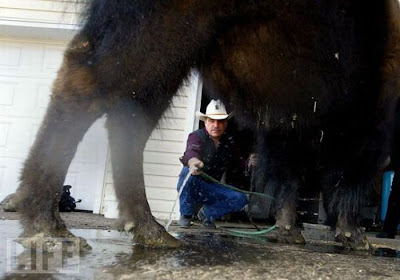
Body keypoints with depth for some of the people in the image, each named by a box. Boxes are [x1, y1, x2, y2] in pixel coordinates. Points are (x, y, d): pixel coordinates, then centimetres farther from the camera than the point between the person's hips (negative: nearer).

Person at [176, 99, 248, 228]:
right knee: (187, 171, -37)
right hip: (193, 187, -4)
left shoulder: (229, 142, 4)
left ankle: (207, 213, 10)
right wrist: (192, 161, -62)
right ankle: (186, 215, -14)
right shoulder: (196, 136, -15)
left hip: (211, 189, 4)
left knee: (240, 199, -17)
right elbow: (191, 151, -37)